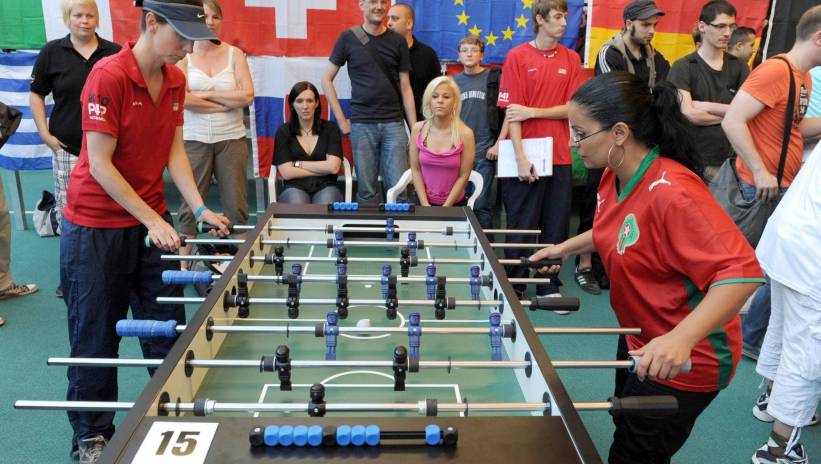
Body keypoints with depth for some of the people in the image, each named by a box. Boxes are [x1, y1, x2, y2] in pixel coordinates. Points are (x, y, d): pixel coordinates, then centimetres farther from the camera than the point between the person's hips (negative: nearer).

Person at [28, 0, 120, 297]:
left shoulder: (114, 53, 5)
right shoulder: (52, 52, 5)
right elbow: (36, 94, 11)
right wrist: (45, 133, 2)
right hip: (67, 148, 0)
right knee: (67, 212, 4)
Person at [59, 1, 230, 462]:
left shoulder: (176, 80, 1)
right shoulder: (109, 75, -20)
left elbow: (175, 151, 3)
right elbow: (99, 164, -19)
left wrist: (200, 208, -8)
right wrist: (152, 220, -20)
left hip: (152, 220, 6)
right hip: (97, 225, -6)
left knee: (167, 325, 11)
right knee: (96, 334, 7)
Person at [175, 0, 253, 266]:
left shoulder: (234, 54, 4)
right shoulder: (184, 55, 1)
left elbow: (247, 96, -7)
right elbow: (182, 98, -12)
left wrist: (205, 94, -9)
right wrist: (228, 103, -10)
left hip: (232, 139, 1)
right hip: (194, 140, -1)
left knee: (236, 203, 4)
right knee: (190, 204, 5)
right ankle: (184, 262, 16)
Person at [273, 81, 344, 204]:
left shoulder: (330, 128, 7)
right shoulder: (283, 131, 7)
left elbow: (333, 166, -4)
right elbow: (286, 173, -3)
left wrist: (297, 164, -2)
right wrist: (322, 169, -4)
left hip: (325, 188, 0)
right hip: (295, 188, 0)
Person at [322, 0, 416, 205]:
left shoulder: (398, 41, 7)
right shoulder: (348, 38, 3)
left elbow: (405, 88, 7)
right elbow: (327, 79, 6)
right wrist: (341, 120, 0)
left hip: (394, 123, 1)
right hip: (362, 124, -1)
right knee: (366, 190, 4)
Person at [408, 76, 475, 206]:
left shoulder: (465, 134, -9)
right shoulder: (418, 129, -2)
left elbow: (463, 176, -7)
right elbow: (415, 169, 0)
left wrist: (445, 208, -10)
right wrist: (425, 204, -7)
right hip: (423, 201, 1)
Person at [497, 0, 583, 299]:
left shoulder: (571, 59, 8)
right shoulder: (517, 57, -2)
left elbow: (572, 108, 2)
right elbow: (512, 111, -7)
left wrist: (532, 112, -10)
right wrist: (520, 156, -14)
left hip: (559, 157, 4)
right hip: (527, 157, -3)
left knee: (556, 226, 8)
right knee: (521, 225, 6)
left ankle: (549, 287, 21)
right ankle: (514, 287, 19)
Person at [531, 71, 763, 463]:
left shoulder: (671, 192, -32)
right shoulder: (616, 176, -4)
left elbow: (742, 271, -35)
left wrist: (681, 338, -45)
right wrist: (567, 246, 10)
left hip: (683, 361, -9)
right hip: (640, 342, 9)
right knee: (625, 430, 27)